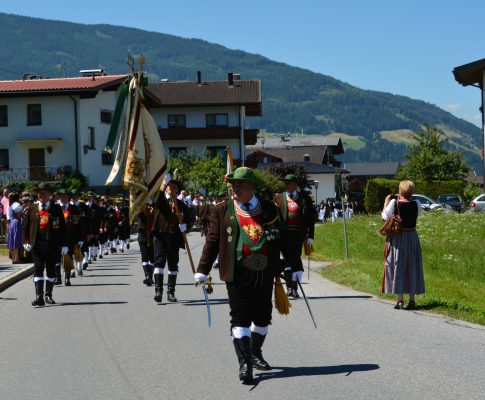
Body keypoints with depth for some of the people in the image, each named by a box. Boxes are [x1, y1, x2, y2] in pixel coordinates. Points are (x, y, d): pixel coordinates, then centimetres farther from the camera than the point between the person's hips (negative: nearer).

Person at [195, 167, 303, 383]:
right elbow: (212, 241, 2)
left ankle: (255, 354, 33)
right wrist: (202, 271, -4)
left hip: (265, 274, 3)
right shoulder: (222, 210, 2)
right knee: (240, 317, -8)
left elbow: (284, 239, 11)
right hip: (237, 274, -3)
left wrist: (296, 266, 12)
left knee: (263, 317, 12)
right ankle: (244, 363, -9)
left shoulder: (270, 209, 6)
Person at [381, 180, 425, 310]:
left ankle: (400, 300, 2)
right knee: (412, 267, 10)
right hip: (412, 237, 3)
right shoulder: (416, 204, -3)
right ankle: (412, 300, 10)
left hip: (397, 237, -3)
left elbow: (384, 216, -6)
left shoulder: (394, 203, -12)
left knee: (398, 266, 4)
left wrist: (386, 203, 9)